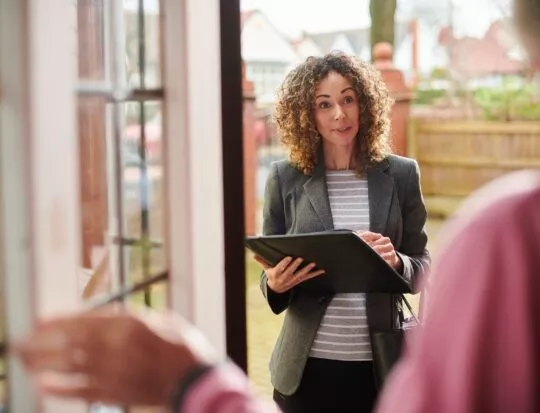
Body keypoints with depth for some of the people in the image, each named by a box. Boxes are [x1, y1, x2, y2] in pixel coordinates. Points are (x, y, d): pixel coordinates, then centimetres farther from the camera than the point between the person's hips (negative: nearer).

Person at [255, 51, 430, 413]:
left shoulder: (401, 174, 1)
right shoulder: (286, 177, -1)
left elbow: (422, 267, 4)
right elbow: (271, 278, 4)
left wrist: (396, 262, -17)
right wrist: (276, 283, -18)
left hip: (379, 364, 1)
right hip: (308, 365, 0)